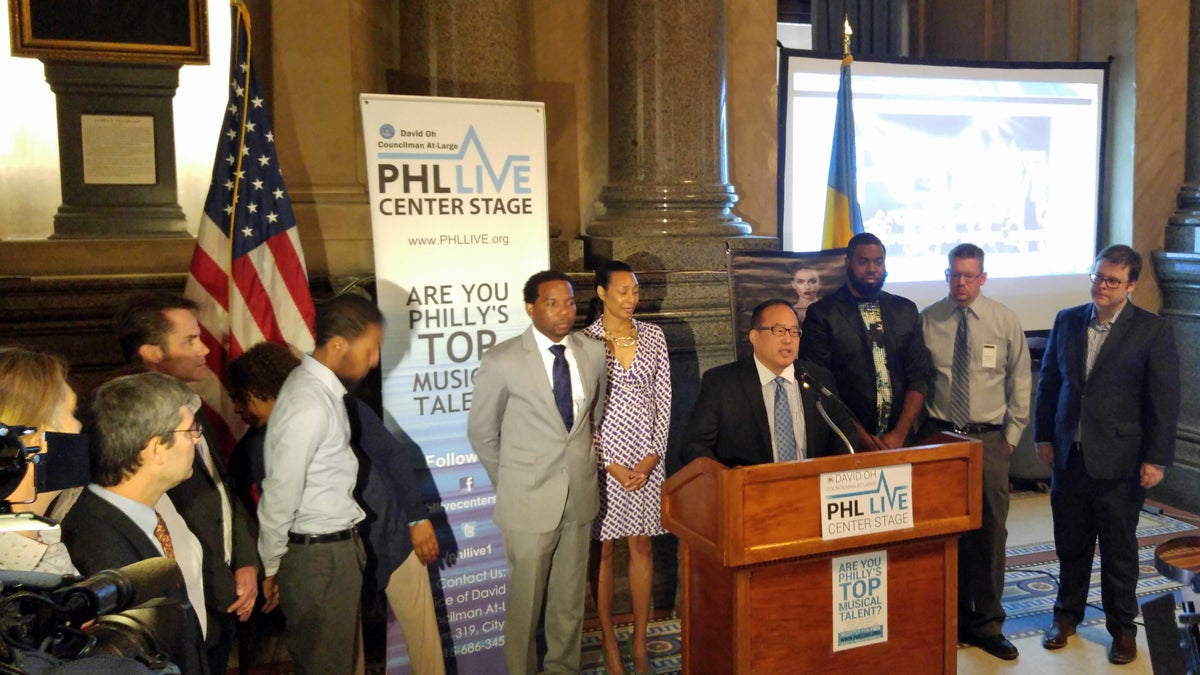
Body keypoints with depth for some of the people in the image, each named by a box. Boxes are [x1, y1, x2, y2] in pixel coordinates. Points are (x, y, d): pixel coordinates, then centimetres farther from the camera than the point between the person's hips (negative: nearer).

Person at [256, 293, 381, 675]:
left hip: (338, 545, 9)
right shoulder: (310, 405, -24)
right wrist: (271, 568, -8)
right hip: (319, 556, -9)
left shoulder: (324, 387, 5)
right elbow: (279, 495, -19)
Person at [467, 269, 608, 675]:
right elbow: (482, 433, -2)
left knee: (570, 596, 16)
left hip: (581, 495, 4)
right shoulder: (502, 361, -12)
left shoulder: (593, 353, 0)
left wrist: (584, 466, 11)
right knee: (526, 598, 9)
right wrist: (511, 485, 4)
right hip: (530, 500, -4)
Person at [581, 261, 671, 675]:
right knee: (602, 548, 7)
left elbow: (663, 398, 5)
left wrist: (652, 456, -4)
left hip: (647, 456, 3)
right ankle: (609, 641, 21)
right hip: (602, 455, -2)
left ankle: (640, 641, 22)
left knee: (641, 546, 9)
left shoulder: (653, 336, 4)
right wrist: (610, 464, -10)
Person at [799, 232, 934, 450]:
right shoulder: (821, 314, -3)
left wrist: (900, 434, -7)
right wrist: (862, 438, -14)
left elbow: (920, 376, 5)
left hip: (900, 440, 3)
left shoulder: (906, 311, 9)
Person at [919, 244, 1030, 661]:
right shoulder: (928, 320, -1)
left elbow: (1020, 382, 7)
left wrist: (1012, 434, 3)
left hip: (989, 439, 0)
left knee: (990, 533, 4)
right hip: (939, 436, 0)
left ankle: (988, 626, 19)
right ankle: (954, 618, 23)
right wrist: (919, 430, 0)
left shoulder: (1005, 321, 1)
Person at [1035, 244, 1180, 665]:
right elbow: (1049, 382, 10)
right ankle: (1067, 615, 31)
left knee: (1119, 550, 10)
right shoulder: (1067, 321, 5)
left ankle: (1122, 627, 26)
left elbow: (1164, 400, -7)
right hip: (1068, 456, 3)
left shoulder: (1153, 331, -7)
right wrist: (1044, 436, 6)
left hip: (1119, 462, -3)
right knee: (1070, 544, 14)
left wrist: (1156, 459, -9)